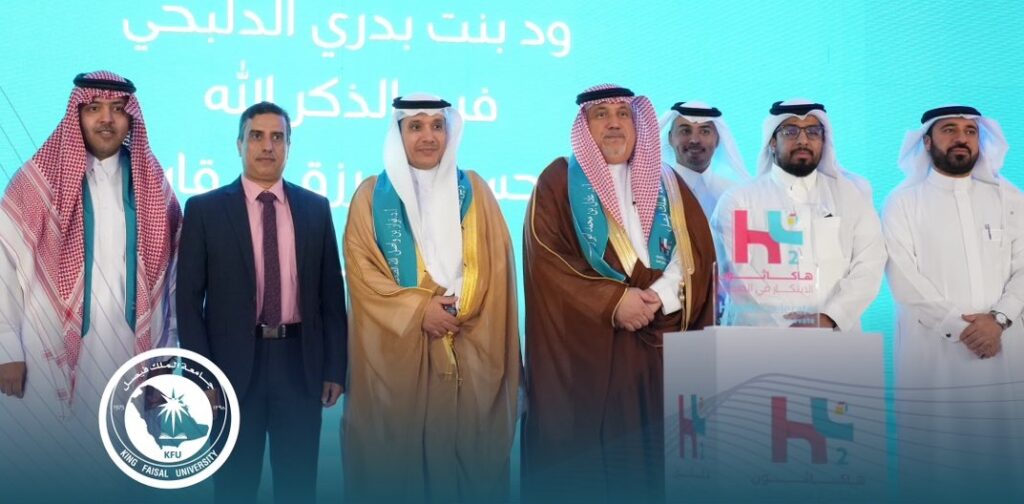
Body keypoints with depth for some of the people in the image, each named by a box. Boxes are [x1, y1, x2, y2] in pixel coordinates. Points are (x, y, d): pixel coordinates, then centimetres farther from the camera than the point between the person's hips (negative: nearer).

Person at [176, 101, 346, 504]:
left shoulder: (316, 208, 6)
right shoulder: (205, 209, 0)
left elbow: (331, 293, 6)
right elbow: (189, 297, -2)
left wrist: (335, 366, 3)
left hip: (300, 362, 2)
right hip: (234, 363, -1)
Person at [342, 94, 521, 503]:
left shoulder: (473, 190, 10)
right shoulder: (372, 194, 6)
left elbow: (496, 267, 4)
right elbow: (360, 267, -2)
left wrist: (456, 309, -11)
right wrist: (418, 308, -13)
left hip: (469, 349, 1)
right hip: (396, 348, -1)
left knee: (466, 449, 2)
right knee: (397, 452, 1)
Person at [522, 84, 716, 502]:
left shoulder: (667, 184, 15)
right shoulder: (559, 180, 4)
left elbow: (698, 250, 6)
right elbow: (546, 258, -7)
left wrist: (661, 297, -13)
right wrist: (612, 301, -16)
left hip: (656, 349, 3)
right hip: (580, 348, -3)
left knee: (647, 453, 3)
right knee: (578, 461, -3)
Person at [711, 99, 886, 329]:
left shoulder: (851, 194, 12)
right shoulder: (738, 199, 5)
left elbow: (869, 263, 3)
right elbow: (736, 276, -4)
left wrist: (830, 318, -11)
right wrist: (786, 326, -14)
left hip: (836, 336, 2)